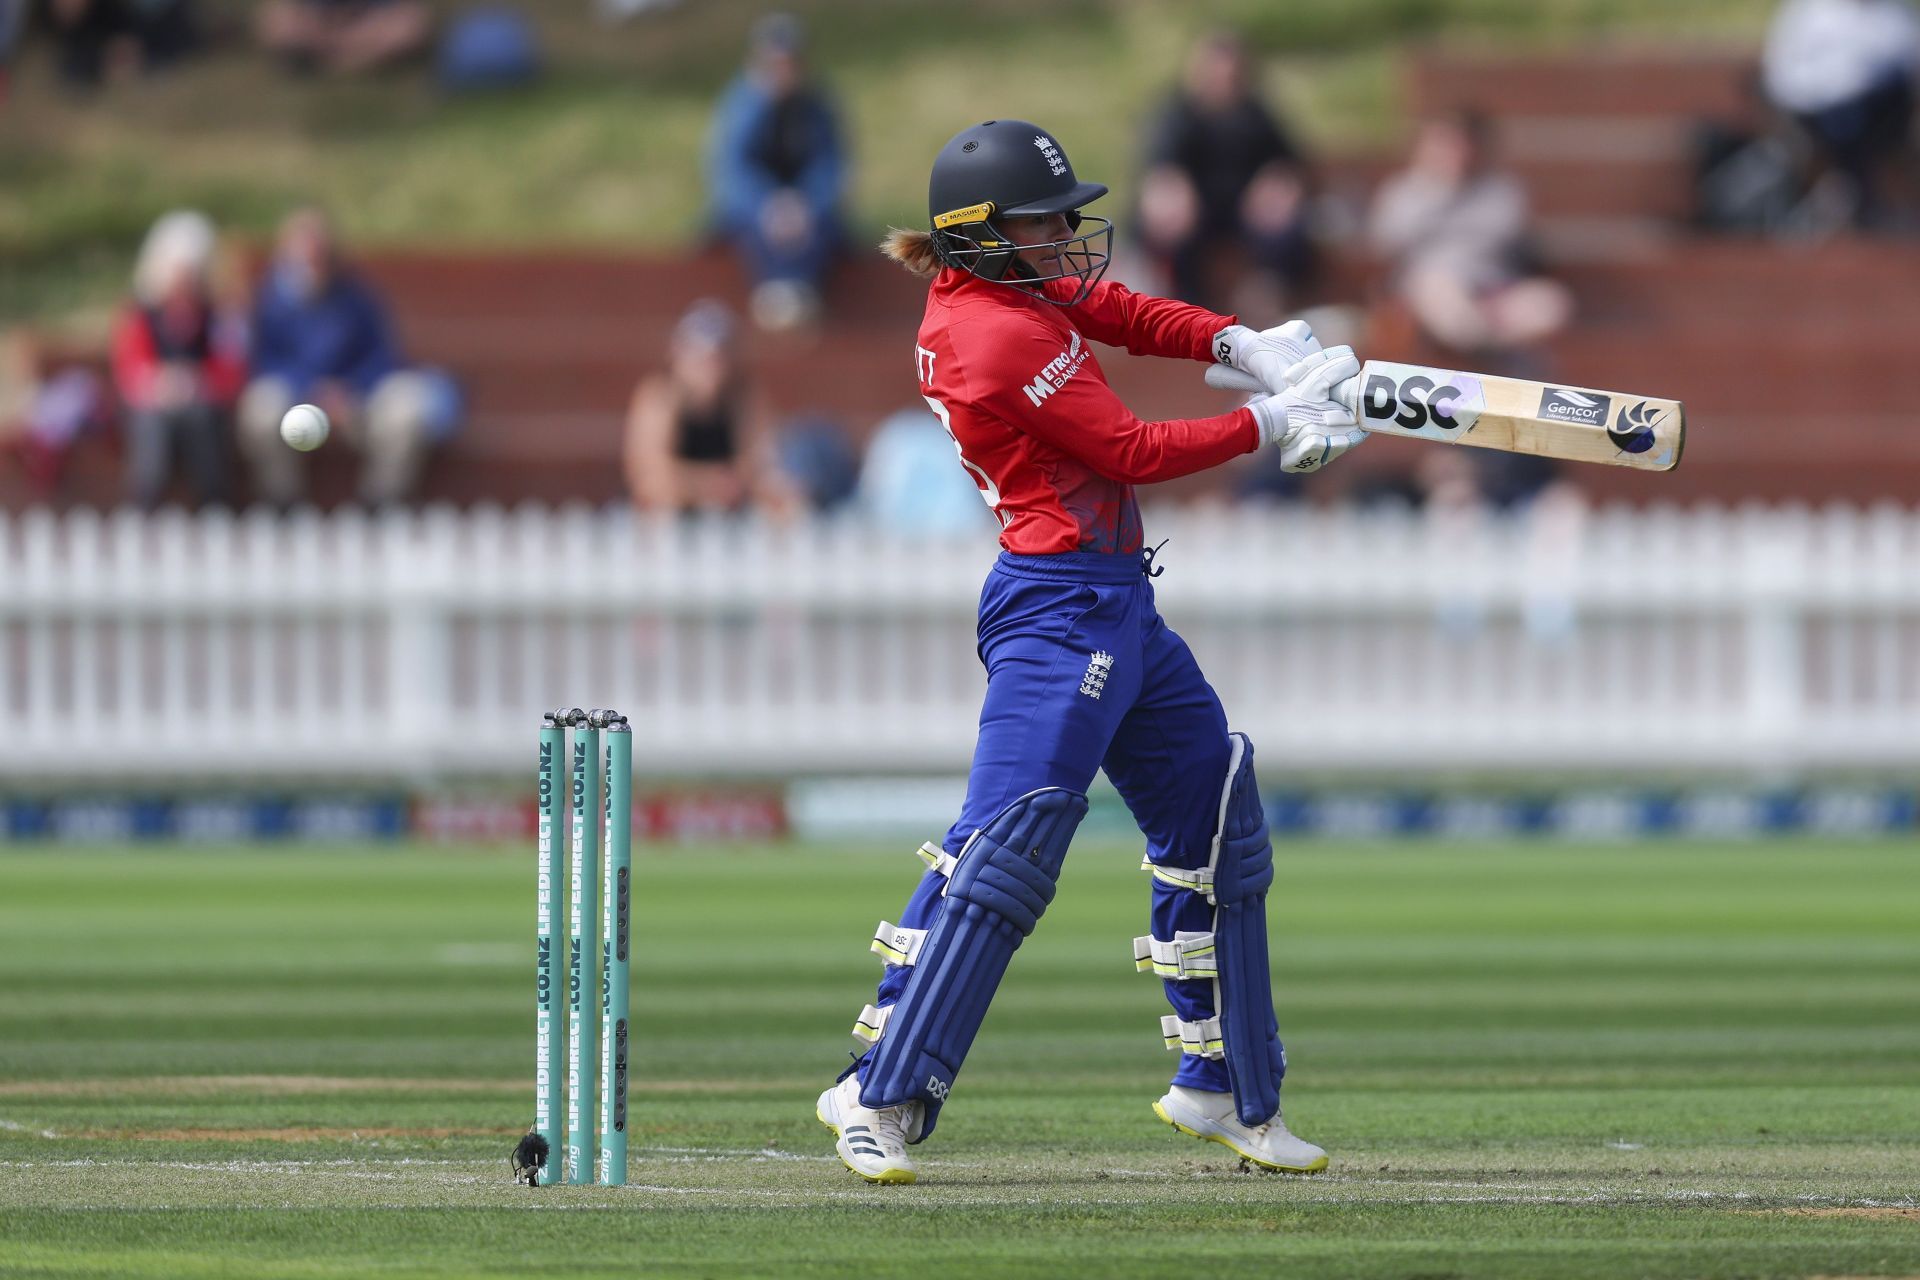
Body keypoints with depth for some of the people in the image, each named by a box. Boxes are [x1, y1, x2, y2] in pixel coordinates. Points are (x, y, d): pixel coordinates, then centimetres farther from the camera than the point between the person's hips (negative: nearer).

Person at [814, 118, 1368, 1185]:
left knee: (1215, 822, 17)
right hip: (1061, 607, -11)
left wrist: (1242, 345, 5)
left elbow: (1124, 314, 21)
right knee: (1009, 836, -18)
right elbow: (1135, 452, -15)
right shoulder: (1002, 337, -18)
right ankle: (883, 1095, -19)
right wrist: (1268, 426, -6)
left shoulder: (994, 289, 10)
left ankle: (1226, 1088, 26)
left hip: (1115, 611, 11)